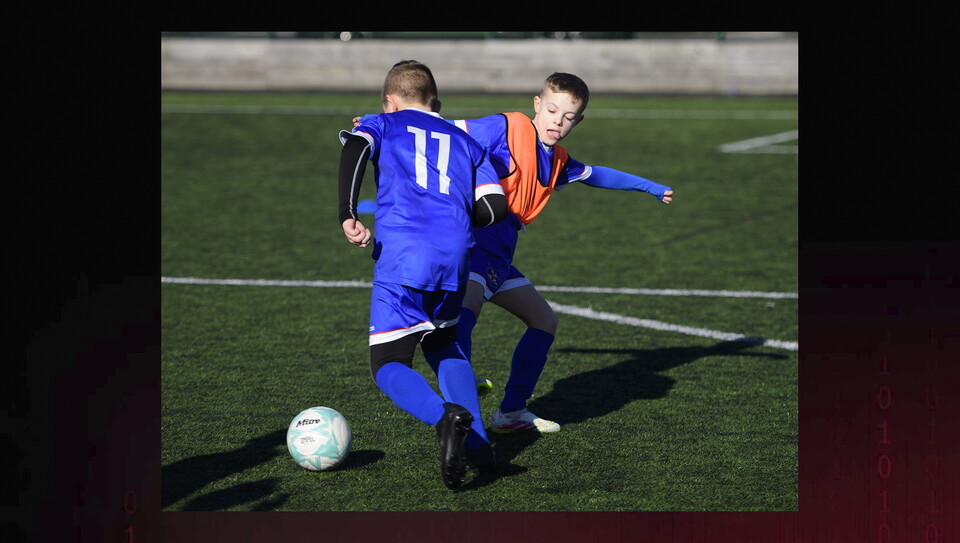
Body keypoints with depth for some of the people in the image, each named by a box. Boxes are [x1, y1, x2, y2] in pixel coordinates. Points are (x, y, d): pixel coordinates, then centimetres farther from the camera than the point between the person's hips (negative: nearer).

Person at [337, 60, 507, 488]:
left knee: (388, 367, 3)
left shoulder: (383, 124, 20)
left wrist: (347, 215, -15)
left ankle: (446, 417, -27)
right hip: (455, 254, 4)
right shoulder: (466, 141, 27)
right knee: (442, 346, 28)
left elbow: (354, 148, -4)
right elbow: (493, 209, 14)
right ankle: (476, 446, 13)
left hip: (401, 252, -3)